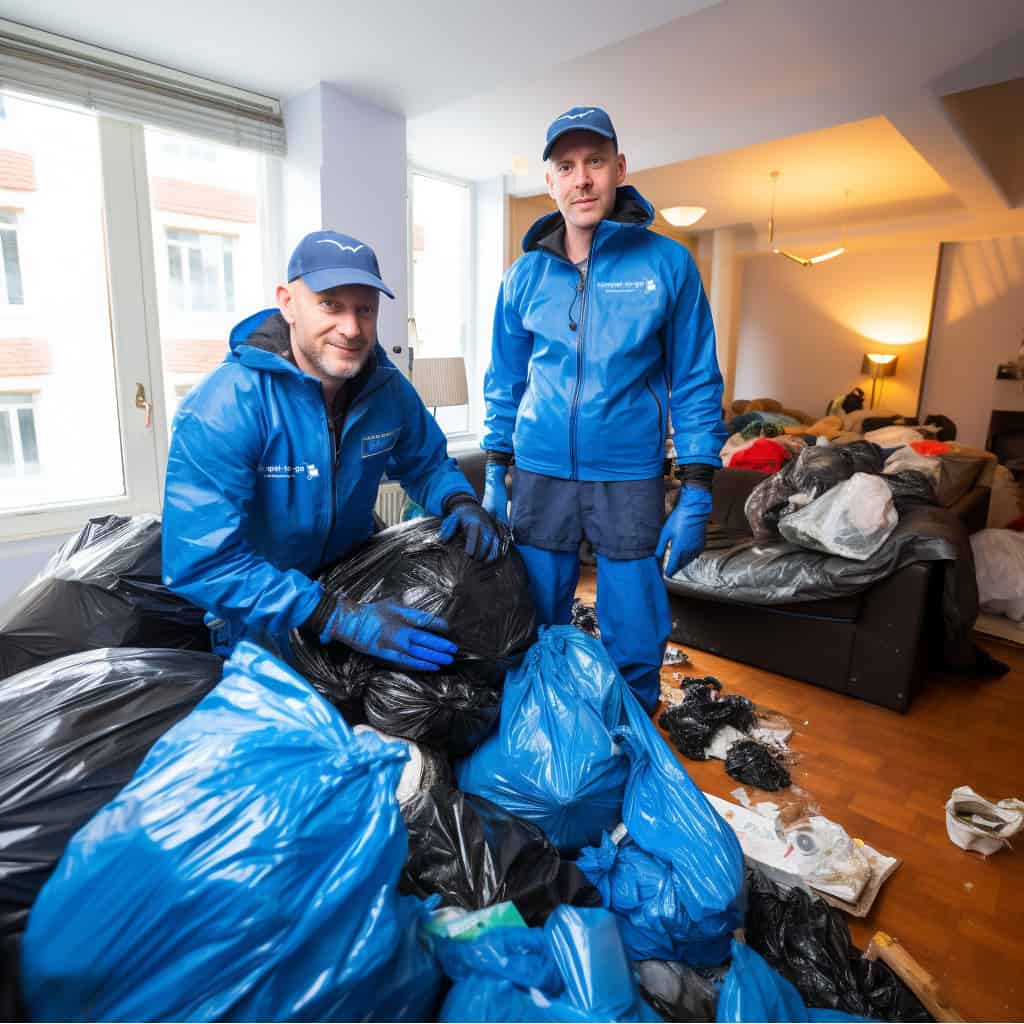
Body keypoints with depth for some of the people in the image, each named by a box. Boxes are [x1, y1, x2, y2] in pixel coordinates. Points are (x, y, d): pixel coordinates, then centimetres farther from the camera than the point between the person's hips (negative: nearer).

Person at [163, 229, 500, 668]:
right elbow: (202, 560, -36)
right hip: (256, 617, -4)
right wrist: (339, 618, -42)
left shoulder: (388, 388, -15)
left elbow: (426, 464, 1)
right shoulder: (226, 405, -32)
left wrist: (459, 501, -23)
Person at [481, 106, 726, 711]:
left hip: (630, 478, -2)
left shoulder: (667, 263, -1)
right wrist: (494, 479, 8)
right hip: (539, 474, 2)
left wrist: (697, 496, -7)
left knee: (635, 646, 6)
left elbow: (696, 383, -1)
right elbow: (505, 383, 12)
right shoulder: (526, 274, 6)